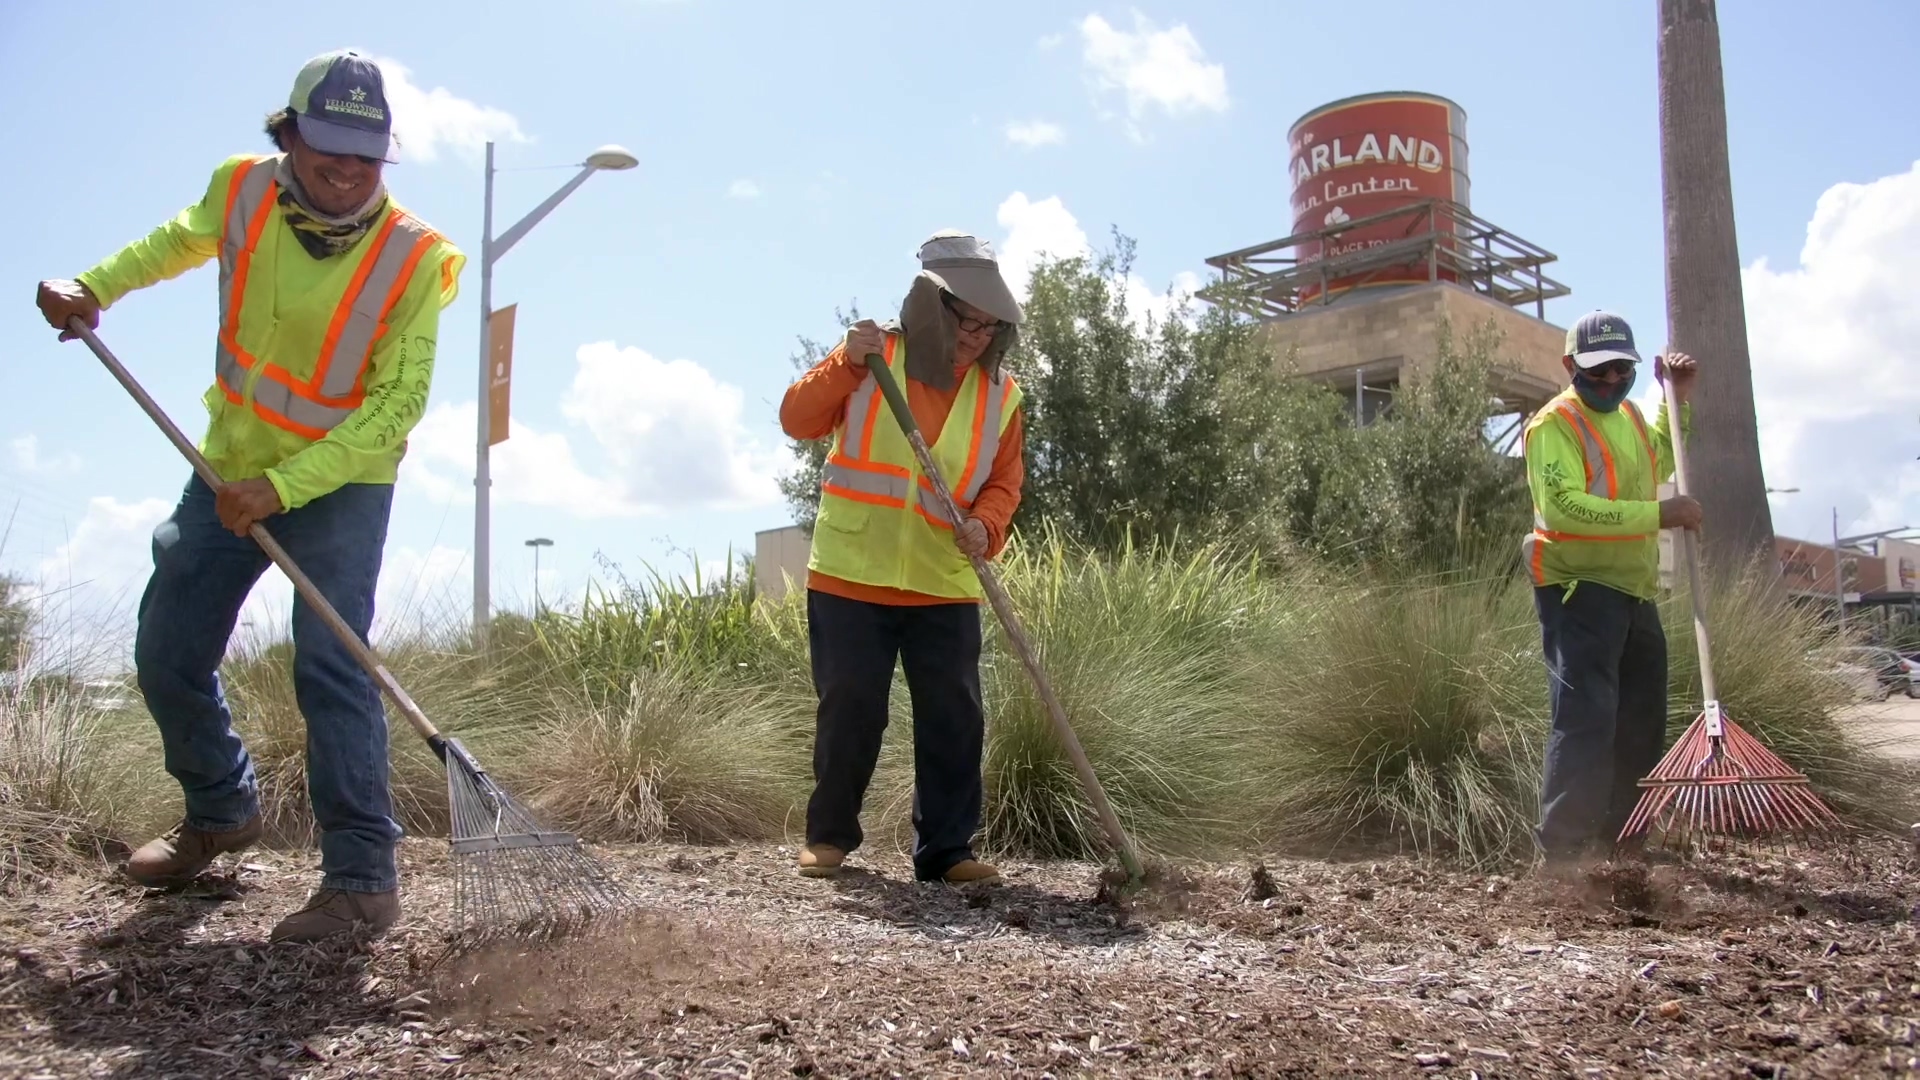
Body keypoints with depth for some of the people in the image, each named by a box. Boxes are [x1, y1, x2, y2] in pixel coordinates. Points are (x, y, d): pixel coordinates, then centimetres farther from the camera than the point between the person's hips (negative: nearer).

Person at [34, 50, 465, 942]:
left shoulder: (414, 258, -20)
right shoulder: (243, 192, -7)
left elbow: (395, 406, -21)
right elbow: (182, 240, 18)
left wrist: (281, 487, -28)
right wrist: (93, 285, 2)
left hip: (341, 478, -5)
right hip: (231, 471, 5)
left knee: (329, 666, -18)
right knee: (166, 658, 11)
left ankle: (362, 878, -13)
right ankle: (220, 812, 34)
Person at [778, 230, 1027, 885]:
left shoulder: (1001, 393, 5)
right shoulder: (875, 356, -1)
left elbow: (1004, 482, 5)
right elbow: (798, 419, -6)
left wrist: (984, 526, -16)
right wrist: (846, 364, -20)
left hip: (946, 586, 3)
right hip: (851, 576, -2)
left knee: (955, 719, 0)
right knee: (849, 712, 3)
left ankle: (946, 849, 11)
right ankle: (828, 835, 22)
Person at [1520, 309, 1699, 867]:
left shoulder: (1629, 414, 16)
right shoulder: (1554, 424, -13)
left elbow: (1659, 464, 37)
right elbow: (1565, 506, -27)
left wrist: (1678, 400, 25)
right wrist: (1657, 515, -28)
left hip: (1634, 593, 9)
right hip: (1580, 592, -9)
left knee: (1642, 722, 14)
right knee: (1586, 718, -15)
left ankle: (1622, 839, 26)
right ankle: (1562, 852, -12)